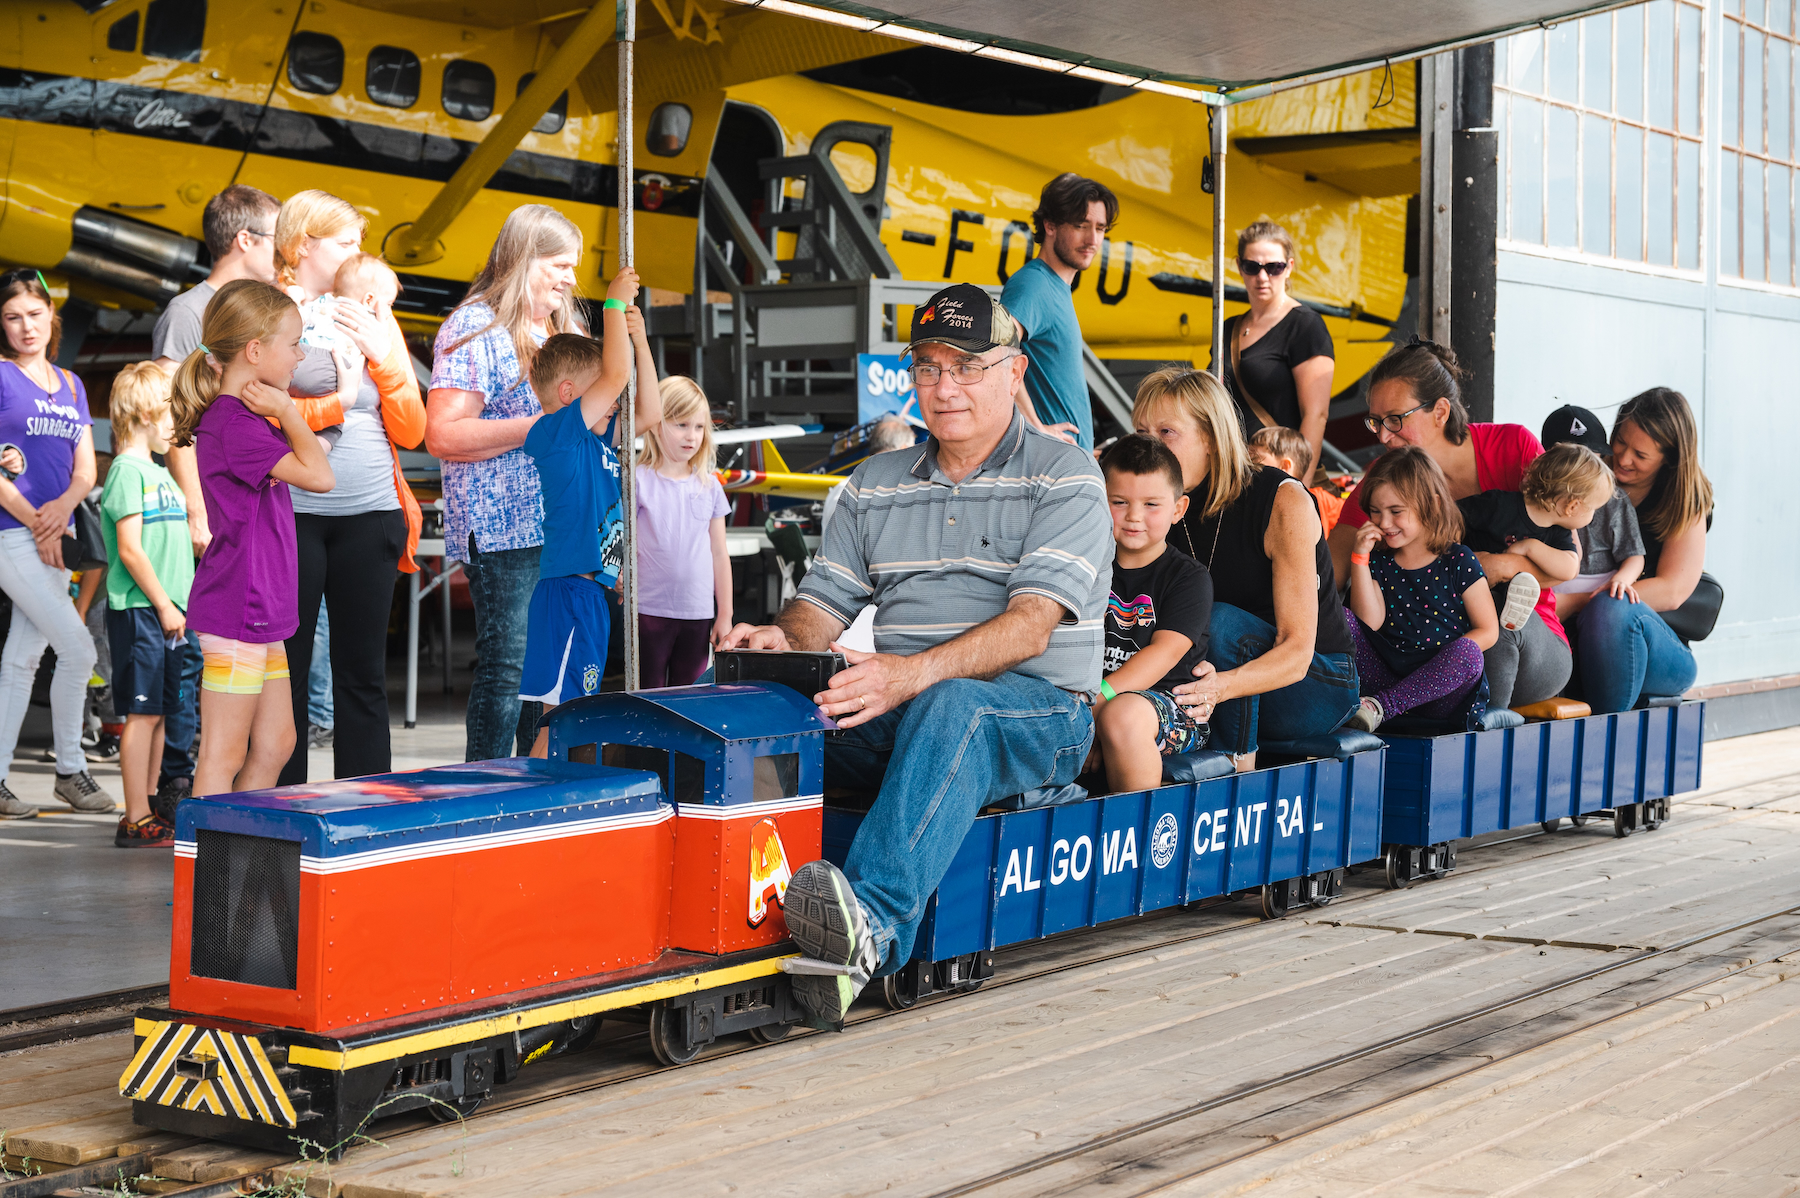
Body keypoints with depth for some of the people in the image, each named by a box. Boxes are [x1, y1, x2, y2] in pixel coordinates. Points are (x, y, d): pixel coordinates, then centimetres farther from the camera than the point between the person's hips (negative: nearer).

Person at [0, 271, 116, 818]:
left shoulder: (71, 385, 15)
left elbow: (86, 468, 11)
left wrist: (64, 505, -10)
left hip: (54, 534, 6)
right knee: (78, 649, -11)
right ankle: (70, 771, 4)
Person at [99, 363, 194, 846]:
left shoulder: (159, 471, 19)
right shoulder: (128, 470, -10)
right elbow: (130, 549, -15)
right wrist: (163, 604, -14)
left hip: (168, 611, 9)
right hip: (140, 610, -9)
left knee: (162, 711, 10)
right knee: (143, 713, -7)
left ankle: (152, 810, 16)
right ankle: (136, 819, -4)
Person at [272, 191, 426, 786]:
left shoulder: (372, 316, 16)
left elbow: (411, 430, 12)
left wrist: (383, 358, -1)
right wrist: (338, 402, -5)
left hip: (370, 514, 4)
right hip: (291, 513, -4)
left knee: (363, 674, 6)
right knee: (286, 674, 0)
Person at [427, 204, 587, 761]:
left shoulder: (562, 330, 19)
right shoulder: (476, 329, -8)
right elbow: (442, 435, -17)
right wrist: (542, 426, -19)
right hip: (503, 528, -8)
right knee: (507, 668, -9)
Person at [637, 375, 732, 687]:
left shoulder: (709, 486, 8)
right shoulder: (639, 481, -2)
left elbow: (719, 555, 12)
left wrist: (725, 615, 11)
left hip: (698, 614, 3)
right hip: (650, 611, -3)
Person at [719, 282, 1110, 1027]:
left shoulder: (1064, 477, -1)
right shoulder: (875, 485, 19)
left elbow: (1030, 625, -15)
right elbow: (827, 601, 14)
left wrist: (915, 672, -31)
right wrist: (783, 639, -12)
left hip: (1039, 718, -5)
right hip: (897, 714, 5)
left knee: (951, 705, -40)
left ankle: (874, 920, -61)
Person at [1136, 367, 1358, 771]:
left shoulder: (1284, 502, -19)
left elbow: (1298, 652, -25)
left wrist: (1220, 686, -45)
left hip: (1317, 685, -4)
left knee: (1219, 621, -31)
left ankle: (1238, 768, -22)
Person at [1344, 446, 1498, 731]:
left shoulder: (1459, 561, 0)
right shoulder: (1379, 561, 11)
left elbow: (1488, 631, -2)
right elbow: (1370, 622, -4)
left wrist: (1449, 662, -15)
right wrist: (1360, 557, -6)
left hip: (1440, 696, -3)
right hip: (1387, 678, 3)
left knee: (1467, 653, -35)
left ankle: (1380, 706, -29)